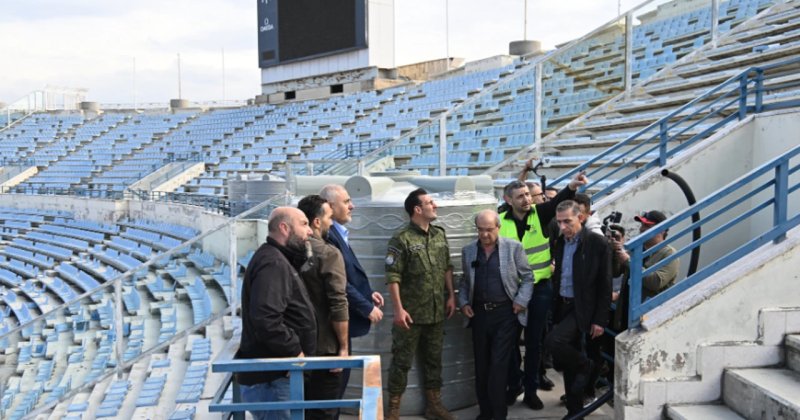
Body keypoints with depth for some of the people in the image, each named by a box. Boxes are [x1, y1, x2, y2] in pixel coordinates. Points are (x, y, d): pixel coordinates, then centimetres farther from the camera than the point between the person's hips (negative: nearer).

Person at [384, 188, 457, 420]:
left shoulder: (440, 234, 6)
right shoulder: (402, 239, -14)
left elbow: (447, 268, 15)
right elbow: (393, 277, -15)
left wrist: (451, 295, 10)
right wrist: (398, 308, -18)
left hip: (436, 312, 6)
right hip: (411, 313, -6)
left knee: (434, 359, 15)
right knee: (402, 361, 4)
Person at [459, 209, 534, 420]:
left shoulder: (513, 247, -4)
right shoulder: (468, 251, 6)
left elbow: (527, 277, 1)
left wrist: (521, 301, -8)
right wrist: (463, 302, 1)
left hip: (505, 313, -4)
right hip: (479, 313, 4)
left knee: (498, 365, -5)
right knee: (481, 364, 9)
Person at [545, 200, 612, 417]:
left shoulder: (598, 243, -11)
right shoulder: (559, 243, 6)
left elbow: (605, 285, -9)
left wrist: (600, 320, -11)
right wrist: (555, 309, 7)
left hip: (582, 308, -6)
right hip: (562, 306, 6)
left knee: (553, 341, -24)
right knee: (568, 362, 11)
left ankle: (585, 366, 4)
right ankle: (574, 410, 25)